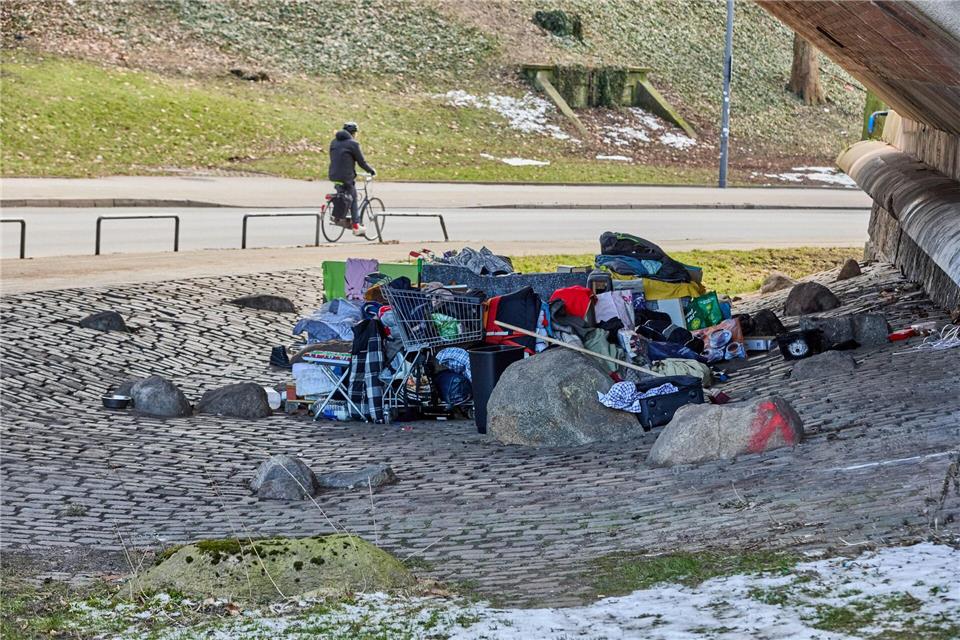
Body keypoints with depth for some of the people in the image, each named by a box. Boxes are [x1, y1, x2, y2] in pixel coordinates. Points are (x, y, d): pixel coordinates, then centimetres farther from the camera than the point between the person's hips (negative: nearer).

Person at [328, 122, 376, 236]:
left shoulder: (334, 142, 12)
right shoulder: (353, 144, -9)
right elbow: (361, 162, -5)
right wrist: (371, 171, 10)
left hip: (333, 175, 6)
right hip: (346, 176, -6)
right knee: (353, 201, 5)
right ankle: (356, 226, 3)